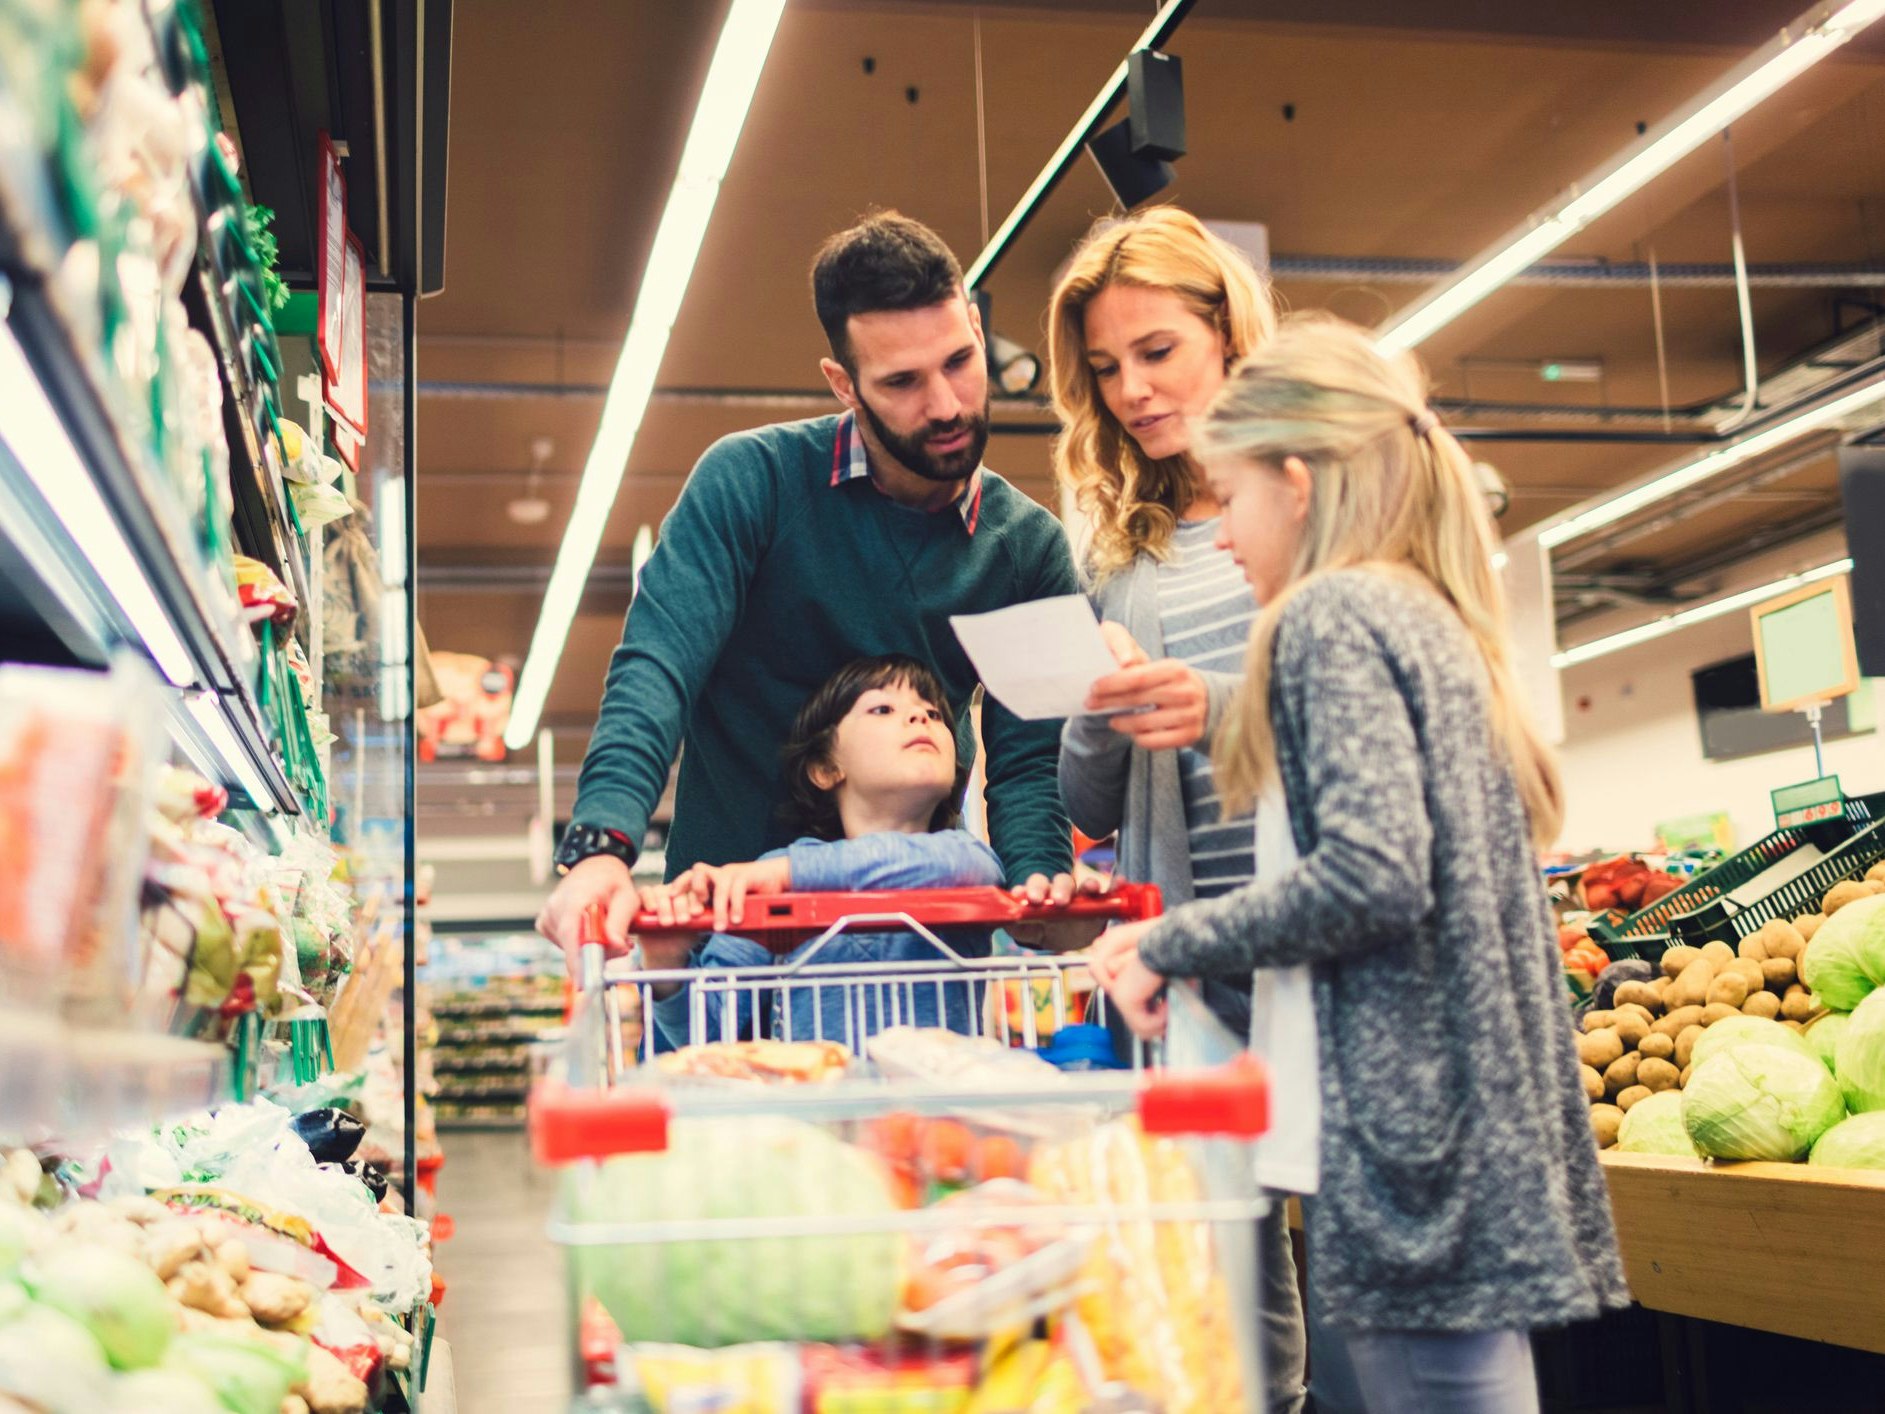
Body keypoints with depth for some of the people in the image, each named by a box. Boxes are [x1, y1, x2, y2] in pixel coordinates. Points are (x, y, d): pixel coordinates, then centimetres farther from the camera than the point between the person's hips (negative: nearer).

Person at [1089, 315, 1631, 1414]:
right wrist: (1183, 944, 18)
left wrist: (1175, 945, -8)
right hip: (1494, 1121, 9)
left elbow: (1371, 875, -22)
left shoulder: (1333, 613, -9)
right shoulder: (1435, 620, 18)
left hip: (1412, 1110, -9)